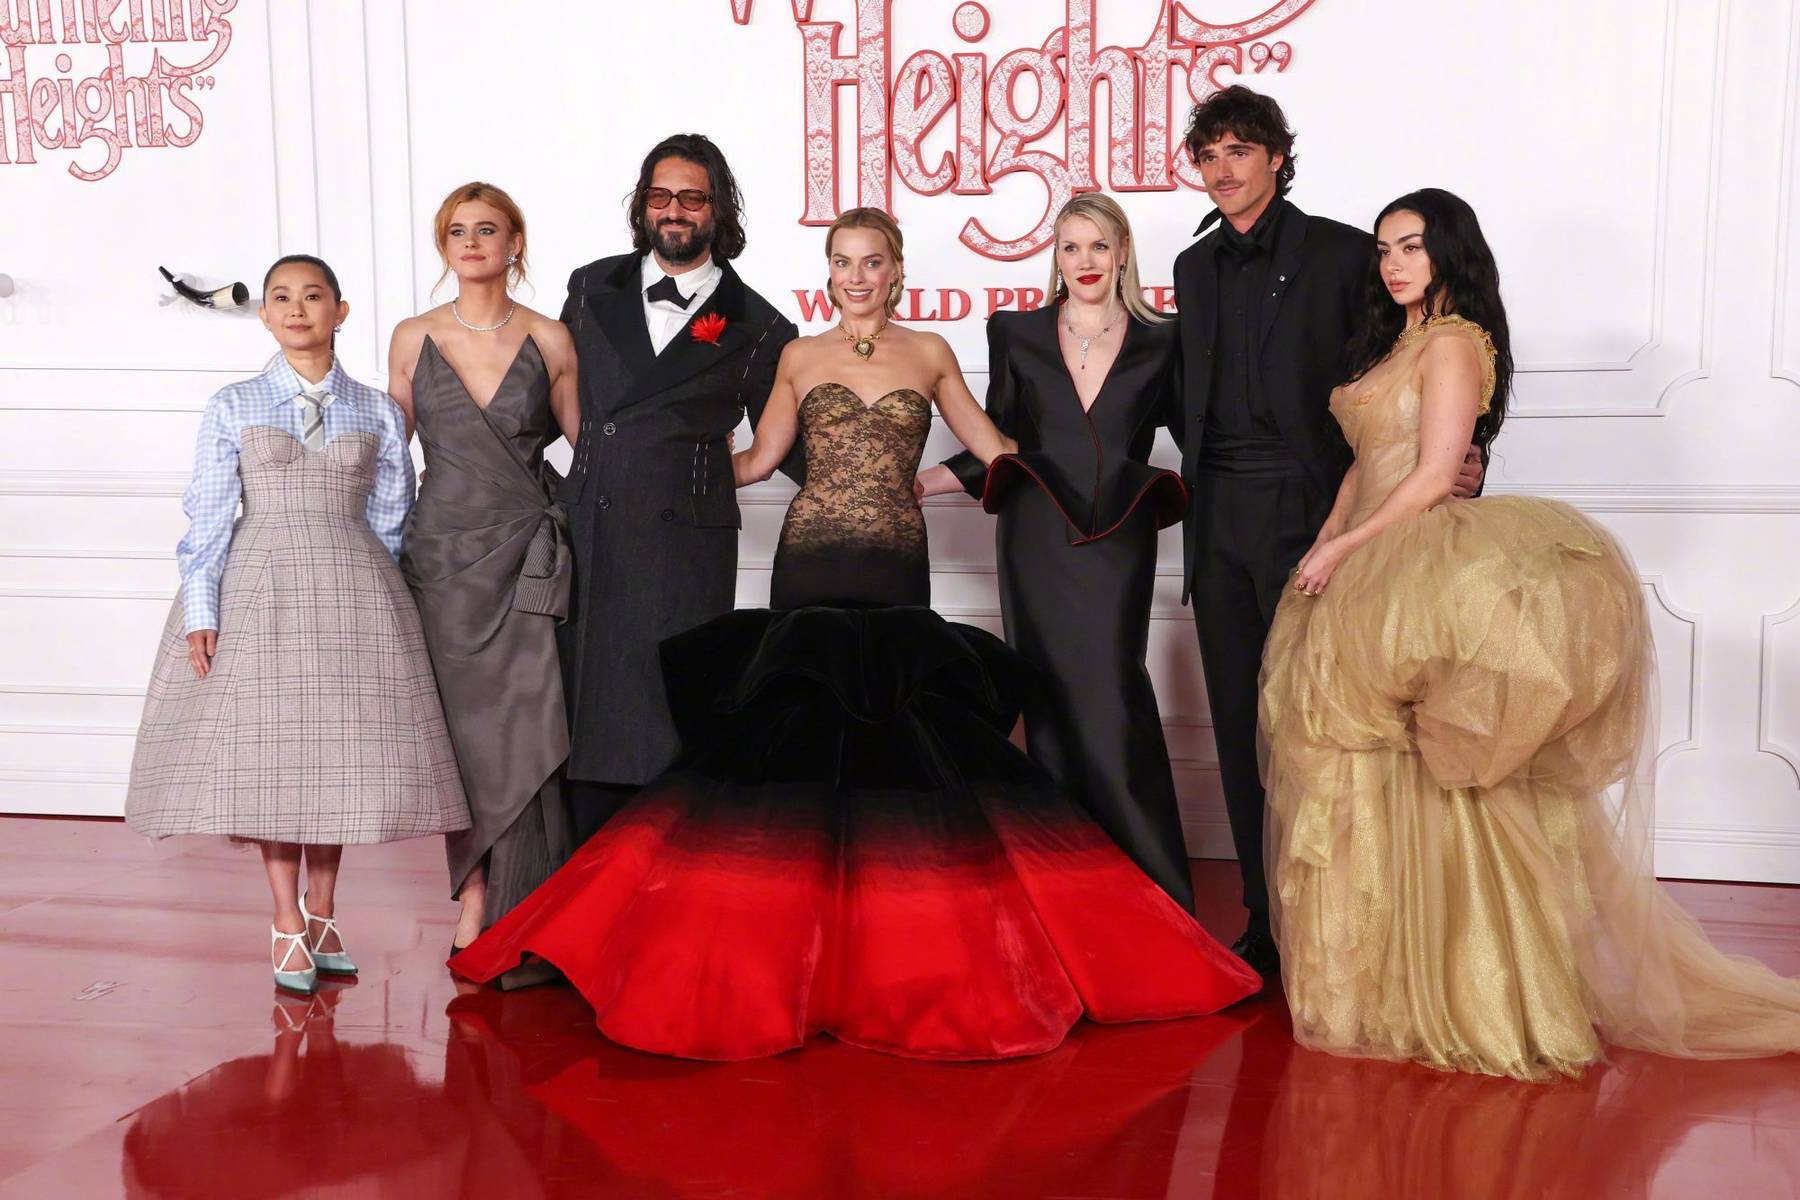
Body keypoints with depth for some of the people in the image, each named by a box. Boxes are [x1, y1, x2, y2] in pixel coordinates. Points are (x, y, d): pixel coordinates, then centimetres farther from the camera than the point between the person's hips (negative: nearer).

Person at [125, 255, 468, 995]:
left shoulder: (378, 414, 8)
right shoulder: (232, 407, 4)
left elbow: (391, 517, 11)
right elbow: (208, 514, 1)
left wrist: (371, 598, 8)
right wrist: (200, 613, -6)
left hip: (353, 597, 1)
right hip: (258, 592, -1)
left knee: (342, 751, 4)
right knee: (268, 750, 0)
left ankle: (322, 910, 20)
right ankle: (287, 922, 12)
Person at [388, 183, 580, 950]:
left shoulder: (548, 341, 2)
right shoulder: (413, 338, 6)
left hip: (527, 558, -1)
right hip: (443, 555, 2)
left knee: (524, 732, -4)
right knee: (461, 729, 3)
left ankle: (524, 913, 7)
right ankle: (476, 894, 15)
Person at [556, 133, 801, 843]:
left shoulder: (754, 326, 4)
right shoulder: (593, 290, 13)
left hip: (685, 546, -3)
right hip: (588, 536, 3)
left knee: (674, 722, -4)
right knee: (589, 714, 4)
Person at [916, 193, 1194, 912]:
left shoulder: (1159, 344, 8)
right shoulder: (1017, 334, 10)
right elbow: (1000, 442, 13)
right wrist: (924, 483, 2)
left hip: (1117, 545, -1)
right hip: (1038, 542, 1)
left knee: (1109, 693, -11)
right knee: (1052, 699, 2)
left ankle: (1150, 887, -1)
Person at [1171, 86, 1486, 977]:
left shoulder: (1341, 254, -1)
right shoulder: (1197, 267, 16)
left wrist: (1459, 462, -16)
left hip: (1308, 513, -6)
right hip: (1220, 525, 6)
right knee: (1241, 730, 9)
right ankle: (1267, 926, 19)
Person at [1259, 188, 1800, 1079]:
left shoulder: (1453, 342, -7)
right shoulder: (1393, 342, 20)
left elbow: (1433, 477, -15)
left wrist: (1344, 548, -12)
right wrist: (1324, 548, 7)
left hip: (1421, 565, -9)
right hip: (1367, 573, 9)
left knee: (1408, 776, -7)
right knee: (1361, 772, 8)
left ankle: (1444, 986, 3)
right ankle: (1388, 973, 18)